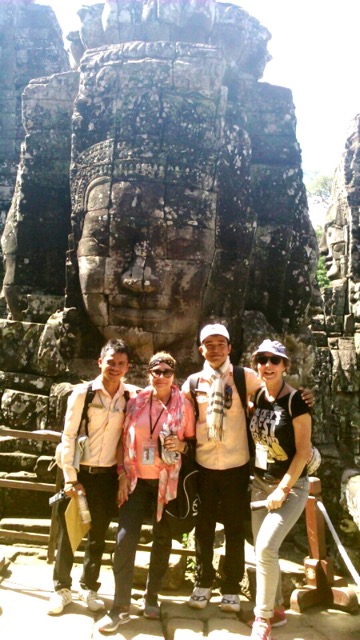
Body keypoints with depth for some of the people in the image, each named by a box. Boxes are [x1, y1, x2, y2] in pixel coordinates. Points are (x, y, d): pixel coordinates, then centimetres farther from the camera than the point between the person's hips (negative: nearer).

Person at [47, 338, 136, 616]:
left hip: (107, 474, 2)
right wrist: (70, 478, -13)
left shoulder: (130, 395, -3)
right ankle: (62, 587, 25)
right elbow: (68, 436, -10)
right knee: (68, 531, 7)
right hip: (79, 471, -2)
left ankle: (89, 587, 30)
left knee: (98, 533, 12)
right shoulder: (83, 393, -11)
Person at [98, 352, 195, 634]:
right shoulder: (136, 402, 0)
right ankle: (121, 607, 5)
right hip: (137, 481, 1)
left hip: (167, 483, -1)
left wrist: (181, 445, -18)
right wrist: (122, 476, 1)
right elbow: (126, 441, 5)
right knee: (125, 540, -6)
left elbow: (194, 441, 3)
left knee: (162, 540, 10)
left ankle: (152, 598, 29)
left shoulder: (184, 405, -5)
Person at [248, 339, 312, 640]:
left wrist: (283, 489, -17)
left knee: (266, 548, -14)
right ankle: (276, 609, 33)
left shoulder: (296, 400, -16)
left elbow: (304, 451, -16)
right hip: (261, 483, 6)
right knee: (263, 550, 12)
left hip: (291, 485, -6)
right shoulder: (258, 396, 1)